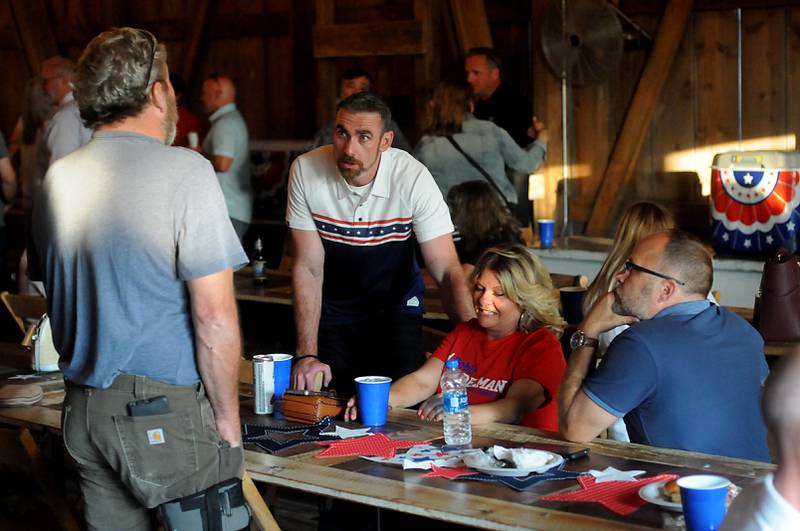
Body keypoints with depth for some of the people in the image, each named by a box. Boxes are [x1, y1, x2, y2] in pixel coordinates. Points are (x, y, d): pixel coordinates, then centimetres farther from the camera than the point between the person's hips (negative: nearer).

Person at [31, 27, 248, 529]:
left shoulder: (57, 179, 8)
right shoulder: (185, 172, -13)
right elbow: (215, 315, -16)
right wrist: (228, 416, -6)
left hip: (83, 410, 7)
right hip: (166, 413, -7)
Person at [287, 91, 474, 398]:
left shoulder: (413, 178, -24)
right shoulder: (305, 171, -20)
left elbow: (447, 271, -22)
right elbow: (308, 268, -16)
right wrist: (307, 354, -22)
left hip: (396, 306, -1)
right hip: (332, 307, 1)